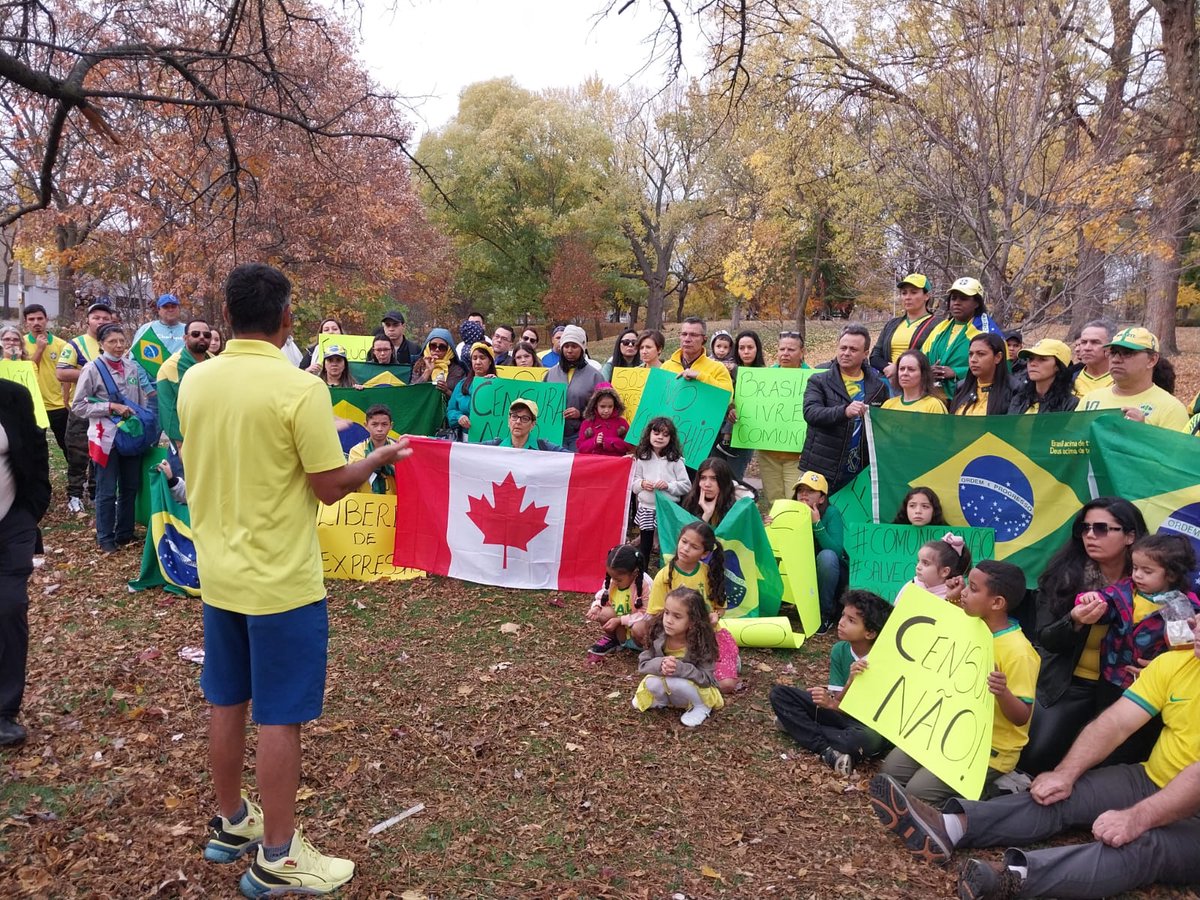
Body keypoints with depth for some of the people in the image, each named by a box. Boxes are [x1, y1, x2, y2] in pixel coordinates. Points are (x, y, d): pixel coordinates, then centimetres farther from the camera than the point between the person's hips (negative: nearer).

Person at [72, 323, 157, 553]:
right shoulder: (92, 369, -6)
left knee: (130, 487, 12)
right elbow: (78, 406, -7)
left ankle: (125, 533, 26)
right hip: (106, 437, -4)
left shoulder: (133, 367, 5)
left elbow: (144, 399, 11)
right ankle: (105, 538, 16)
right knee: (107, 491, 3)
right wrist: (111, 406, -16)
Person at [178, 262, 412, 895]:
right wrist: (380, 457, 1)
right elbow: (331, 487, -16)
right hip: (281, 581, -7)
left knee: (226, 704, 19)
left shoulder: (193, 382, 0)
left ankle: (230, 824, 36)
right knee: (279, 719, 4)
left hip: (218, 574, 7)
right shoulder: (300, 388, -20)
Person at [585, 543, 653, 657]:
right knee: (605, 612, -24)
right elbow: (602, 597, 1)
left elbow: (647, 614, -27)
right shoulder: (611, 580, -13)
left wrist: (619, 620, -31)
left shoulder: (645, 584, -28)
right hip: (618, 627, 5)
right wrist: (596, 607, -22)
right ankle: (611, 638, 4)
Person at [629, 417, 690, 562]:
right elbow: (633, 483, 8)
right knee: (644, 546, 11)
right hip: (646, 509, 2)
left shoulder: (675, 459, -3)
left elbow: (687, 486, -3)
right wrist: (642, 484, -12)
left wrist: (669, 486, -16)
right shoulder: (641, 458, 3)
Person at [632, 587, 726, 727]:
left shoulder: (701, 643, -25)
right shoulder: (658, 635, -16)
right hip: (668, 691, 3)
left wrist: (681, 669, -40)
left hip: (699, 689, -3)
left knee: (675, 682, -32)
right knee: (651, 683, -27)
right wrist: (660, 665, -34)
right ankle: (663, 700, 6)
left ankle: (701, 707, -5)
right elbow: (642, 664, -13)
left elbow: (706, 678, -25)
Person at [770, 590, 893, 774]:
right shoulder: (839, 650, -8)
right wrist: (851, 681, -34)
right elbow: (839, 702, -12)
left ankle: (800, 725, -20)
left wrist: (833, 705, -35)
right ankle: (826, 749, -20)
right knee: (779, 693, -8)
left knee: (870, 739, -43)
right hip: (843, 712, 5)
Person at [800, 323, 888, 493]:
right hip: (822, 471, -2)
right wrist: (844, 411, -30)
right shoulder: (819, 381, 3)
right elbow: (810, 412, -13)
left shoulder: (879, 387, 10)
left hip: (860, 472, 2)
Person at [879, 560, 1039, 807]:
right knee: (891, 768, 2)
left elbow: (1022, 717, -20)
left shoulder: (1017, 651, -22)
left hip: (992, 747, -8)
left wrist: (1003, 693, -43)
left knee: (918, 792, -18)